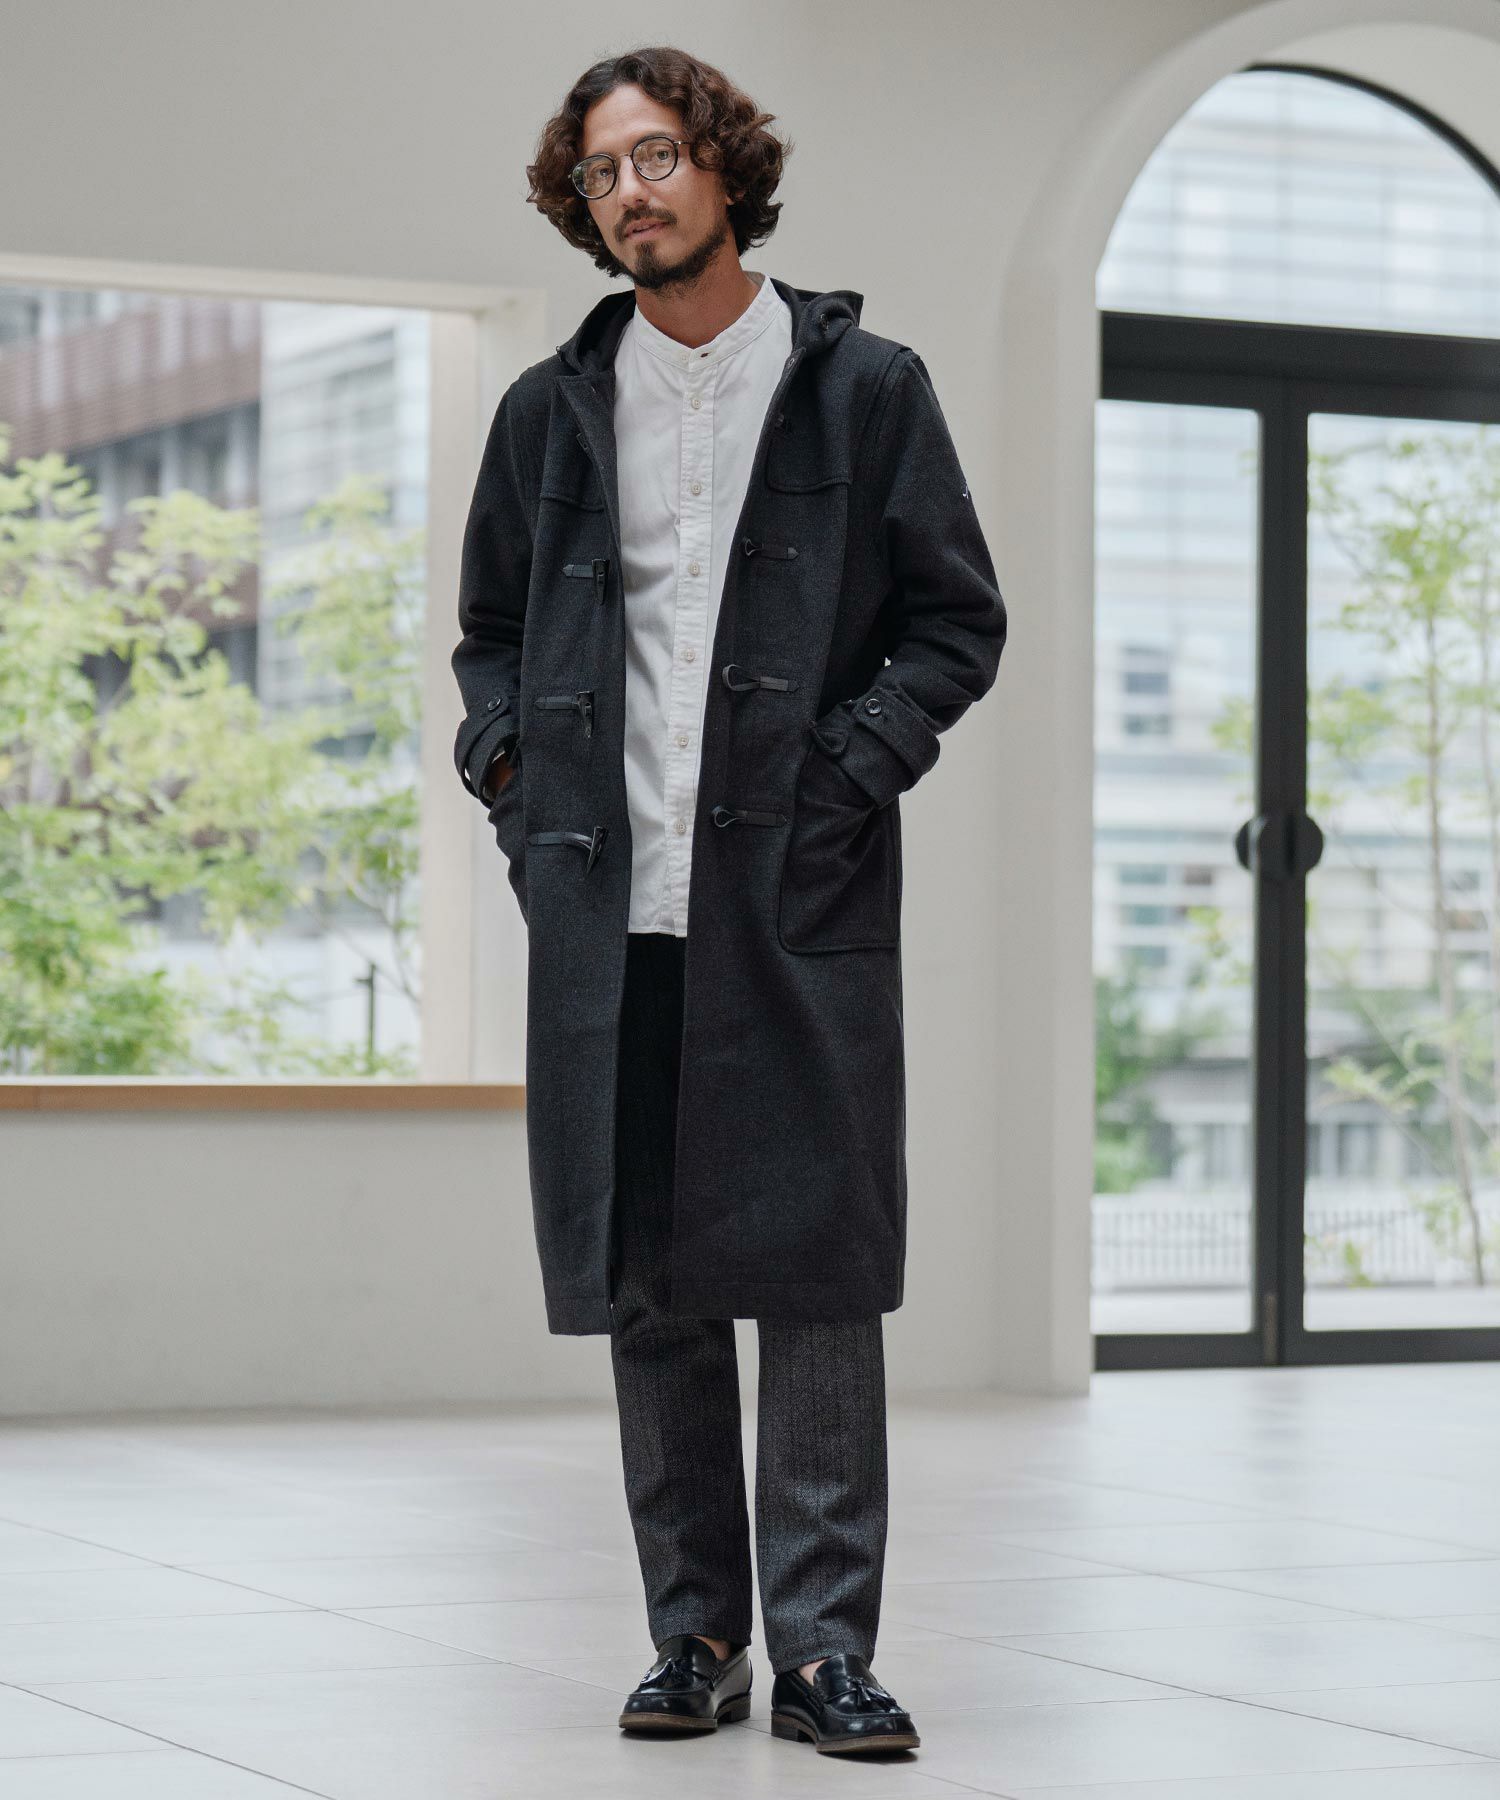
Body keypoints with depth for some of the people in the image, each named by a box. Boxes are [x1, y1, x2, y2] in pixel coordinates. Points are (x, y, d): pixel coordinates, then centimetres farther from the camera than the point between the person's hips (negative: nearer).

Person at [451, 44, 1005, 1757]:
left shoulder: (863, 386, 5)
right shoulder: (550, 410, 13)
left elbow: (959, 618, 6)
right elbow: (489, 627, 23)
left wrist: (855, 764, -8)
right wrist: (505, 764, 4)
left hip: (800, 899, -3)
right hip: (604, 904, 3)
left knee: (816, 1271, -5)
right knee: (645, 1282, 5)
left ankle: (821, 1642, 1)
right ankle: (694, 1634, 14)